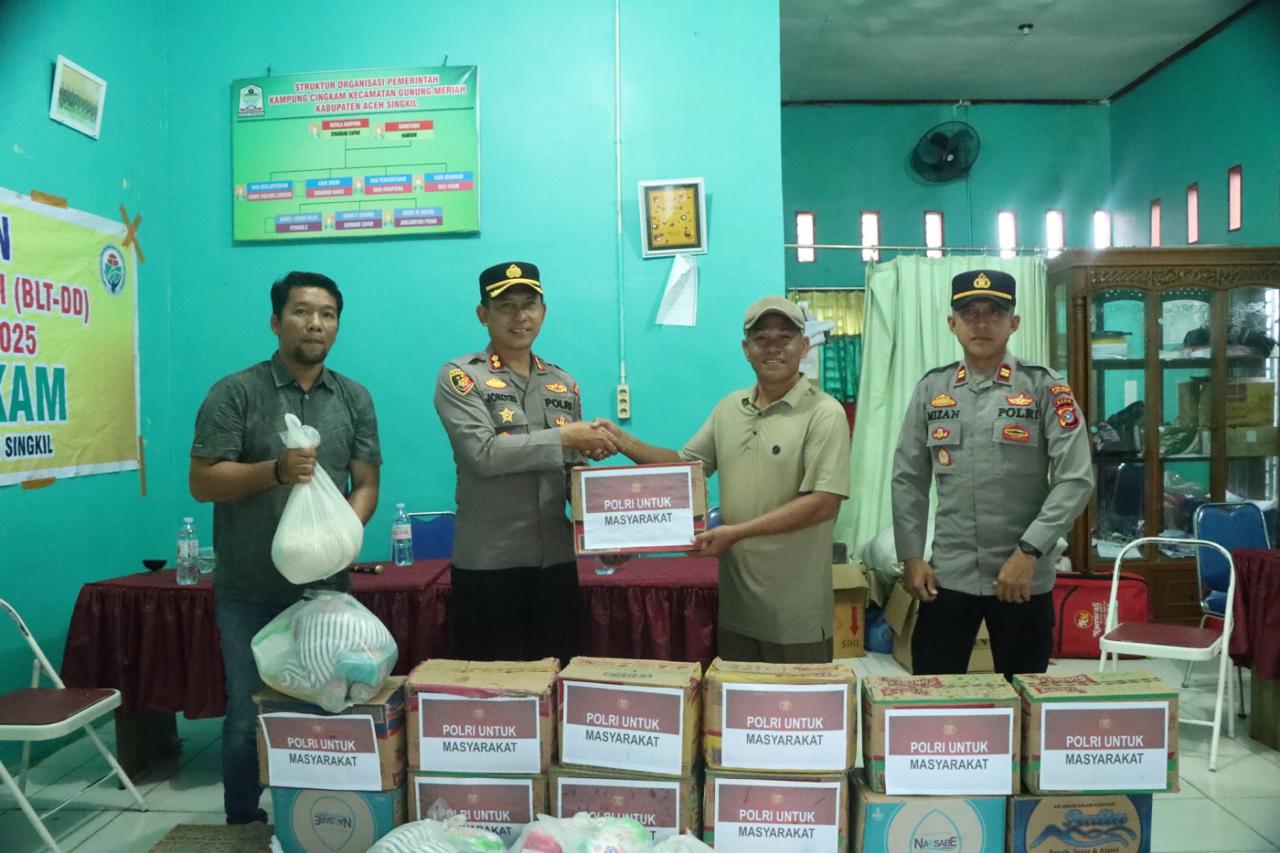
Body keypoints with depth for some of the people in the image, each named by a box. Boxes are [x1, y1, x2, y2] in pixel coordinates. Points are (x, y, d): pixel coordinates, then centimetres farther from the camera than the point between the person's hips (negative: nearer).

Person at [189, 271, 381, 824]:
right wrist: (276, 470, -23)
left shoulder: (355, 399, 6)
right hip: (250, 590, -2)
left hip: (327, 585, 3)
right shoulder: (235, 393, -5)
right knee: (249, 714, 9)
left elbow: (366, 483, 5)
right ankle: (243, 827, 28)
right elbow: (203, 482, -8)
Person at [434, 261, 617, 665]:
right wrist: (564, 438, -17)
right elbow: (484, 454, -19)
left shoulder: (564, 385, 12)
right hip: (486, 564, -5)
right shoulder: (460, 377, -4)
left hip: (557, 561, 5)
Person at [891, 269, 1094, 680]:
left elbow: (1075, 479, -9)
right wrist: (911, 556, 0)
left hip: (1024, 577, -1)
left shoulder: (1044, 387, -3)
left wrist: (1028, 552, -15)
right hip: (947, 575, 2)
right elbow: (908, 480, 6)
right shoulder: (932, 389, 5)